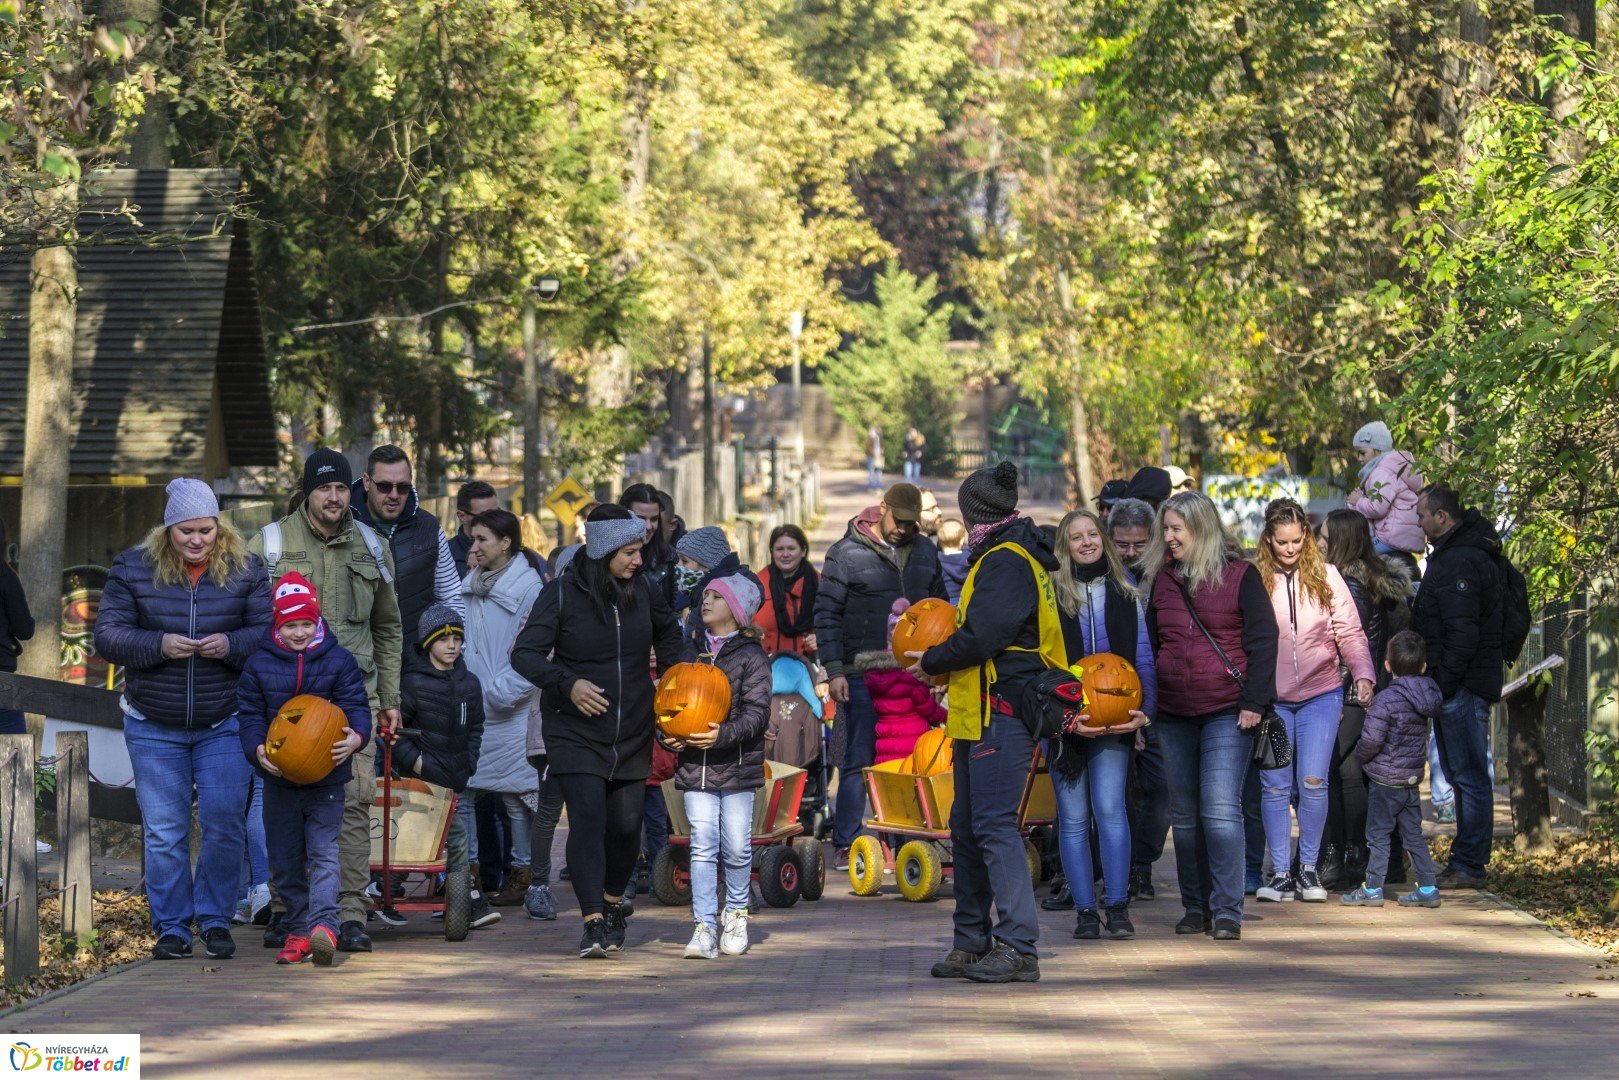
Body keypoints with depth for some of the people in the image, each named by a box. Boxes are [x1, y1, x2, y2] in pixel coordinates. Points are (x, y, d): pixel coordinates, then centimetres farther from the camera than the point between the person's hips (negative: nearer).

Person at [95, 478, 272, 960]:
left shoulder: (245, 570, -1)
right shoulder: (133, 569, -3)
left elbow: (268, 632, 0)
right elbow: (107, 635, -5)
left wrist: (232, 644, -20)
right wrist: (158, 645, -21)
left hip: (224, 725, 0)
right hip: (154, 728, 0)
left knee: (225, 823, -3)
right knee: (163, 831, 2)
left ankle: (216, 920, 13)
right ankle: (171, 926, 12)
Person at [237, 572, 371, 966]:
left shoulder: (339, 661, 1)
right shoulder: (259, 665, 4)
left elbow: (356, 706, -2)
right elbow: (250, 714, 3)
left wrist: (356, 737, -24)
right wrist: (258, 749, -16)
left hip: (325, 776, -3)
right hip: (278, 779, 3)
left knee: (323, 853, -12)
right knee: (284, 861, 8)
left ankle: (324, 925, -24)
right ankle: (298, 930, 19)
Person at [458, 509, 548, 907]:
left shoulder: (528, 584, -7)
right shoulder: (471, 584, 15)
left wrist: (503, 691, -16)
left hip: (509, 711, -7)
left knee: (514, 792, 0)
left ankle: (522, 873, 10)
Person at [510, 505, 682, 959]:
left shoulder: (642, 590, 4)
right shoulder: (561, 594, -10)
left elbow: (667, 631, 26)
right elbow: (525, 653, -13)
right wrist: (567, 684, -27)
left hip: (632, 734, 4)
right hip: (576, 734, -4)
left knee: (626, 824, 8)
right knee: (588, 819, -17)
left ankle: (613, 905, 34)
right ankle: (594, 923, -18)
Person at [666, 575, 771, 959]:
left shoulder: (750, 656, -2)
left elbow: (757, 711, -9)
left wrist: (723, 734, -24)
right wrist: (669, 735, 2)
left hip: (737, 765, -3)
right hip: (695, 765, 3)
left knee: (736, 846, 1)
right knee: (702, 844, -5)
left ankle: (735, 913, 24)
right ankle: (704, 927, -6)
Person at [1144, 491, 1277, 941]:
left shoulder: (1239, 575, -2)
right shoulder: (1161, 579, 12)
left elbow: (1263, 639, -4)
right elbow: (1149, 643, 17)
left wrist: (1254, 701, -11)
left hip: (1226, 712, -5)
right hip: (1174, 716, 5)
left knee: (1221, 809, -12)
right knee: (1184, 815, 8)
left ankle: (1227, 911, -9)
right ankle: (1195, 906, 17)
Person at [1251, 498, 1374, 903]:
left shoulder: (1326, 575, 2)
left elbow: (1349, 632, 3)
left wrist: (1363, 674, -11)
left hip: (1320, 695, 0)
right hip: (1271, 699, 0)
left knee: (1312, 782, -8)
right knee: (1275, 786, 0)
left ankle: (1309, 868, 7)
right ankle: (1280, 873, 10)